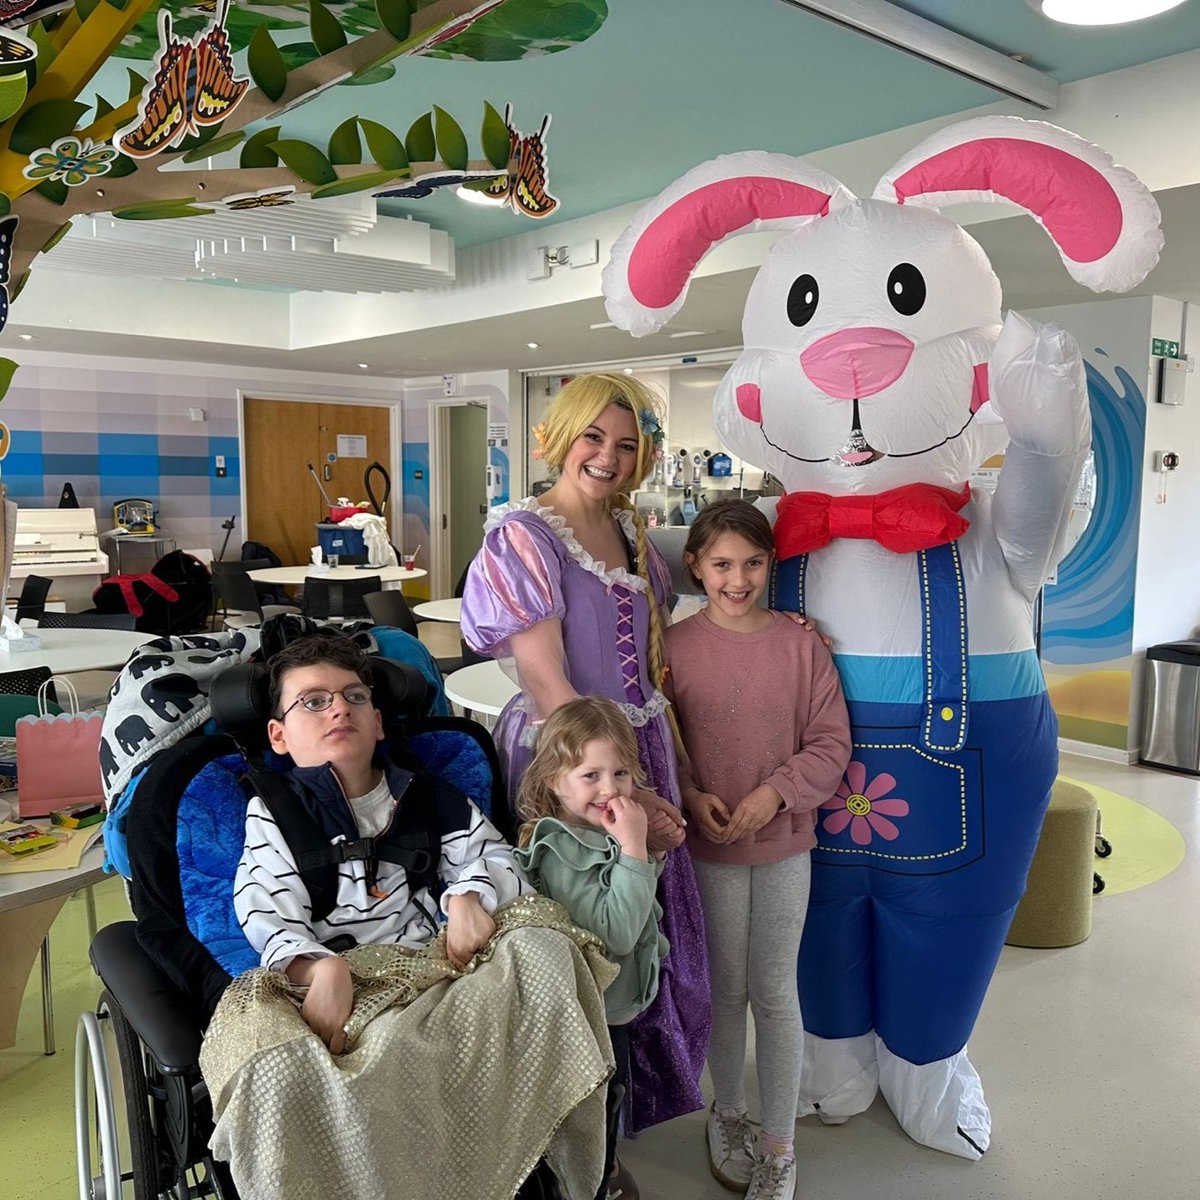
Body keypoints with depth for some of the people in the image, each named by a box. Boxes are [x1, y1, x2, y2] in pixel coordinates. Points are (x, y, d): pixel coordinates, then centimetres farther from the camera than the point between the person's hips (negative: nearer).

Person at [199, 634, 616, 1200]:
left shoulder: (429, 796, 18)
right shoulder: (272, 812, 9)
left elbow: (494, 858, 16)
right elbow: (270, 918, -5)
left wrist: (470, 895, -9)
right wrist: (321, 967, -27)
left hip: (440, 962, 3)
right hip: (343, 982, -3)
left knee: (543, 945, -22)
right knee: (276, 1066, -36)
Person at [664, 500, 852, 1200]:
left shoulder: (801, 645, -6)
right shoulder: (676, 645, -9)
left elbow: (831, 743, -4)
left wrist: (775, 792, -16)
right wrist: (691, 796, -17)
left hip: (784, 842, 1)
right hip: (709, 846, 0)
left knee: (775, 992, 11)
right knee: (727, 989, 16)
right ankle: (728, 1115, 40)